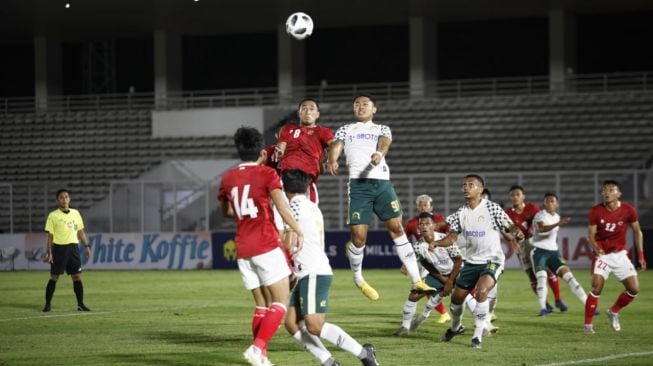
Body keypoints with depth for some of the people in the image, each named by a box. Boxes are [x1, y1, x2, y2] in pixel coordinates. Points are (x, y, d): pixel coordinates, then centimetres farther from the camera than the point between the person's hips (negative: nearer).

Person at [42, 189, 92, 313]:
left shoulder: (75, 213, 10)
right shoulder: (53, 216, -3)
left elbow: (80, 231, 16)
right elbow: (50, 235, -2)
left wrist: (86, 246, 9)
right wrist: (49, 253, -8)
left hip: (73, 247, 4)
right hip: (59, 248, -4)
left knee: (77, 277, 2)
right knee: (54, 277, -1)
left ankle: (80, 304, 7)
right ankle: (48, 304, 6)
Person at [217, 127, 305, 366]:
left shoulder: (228, 178, 11)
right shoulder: (267, 174, -4)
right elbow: (282, 207, -15)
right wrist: (299, 232, -10)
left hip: (242, 249, 6)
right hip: (266, 246, -6)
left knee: (261, 305, 14)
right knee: (280, 301, -4)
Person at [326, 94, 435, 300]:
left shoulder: (382, 129, 20)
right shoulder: (345, 130, 19)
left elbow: (384, 143, -2)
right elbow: (335, 146, 1)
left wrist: (379, 154, -27)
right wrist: (332, 160, -24)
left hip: (382, 182, 1)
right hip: (359, 184, -1)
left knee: (397, 227, -7)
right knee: (358, 235, -7)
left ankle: (416, 281, -7)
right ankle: (358, 279, 16)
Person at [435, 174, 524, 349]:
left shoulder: (492, 208, -13)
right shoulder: (461, 213, 2)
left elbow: (511, 228, -13)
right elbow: (452, 237, 6)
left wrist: (516, 233, -37)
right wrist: (434, 243, -13)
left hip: (492, 260, -6)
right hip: (471, 261, 6)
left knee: (481, 291, -29)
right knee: (456, 297, 12)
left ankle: (478, 335, -18)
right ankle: (455, 327, 44)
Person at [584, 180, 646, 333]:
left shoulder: (628, 210, -8)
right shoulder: (596, 211, -10)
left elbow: (637, 231, 5)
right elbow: (591, 234, -6)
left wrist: (640, 254, 2)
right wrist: (596, 248, -27)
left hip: (620, 254, 2)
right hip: (602, 254, -2)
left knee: (634, 289, -3)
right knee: (596, 288, -18)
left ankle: (614, 312, 23)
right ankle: (588, 324, -6)